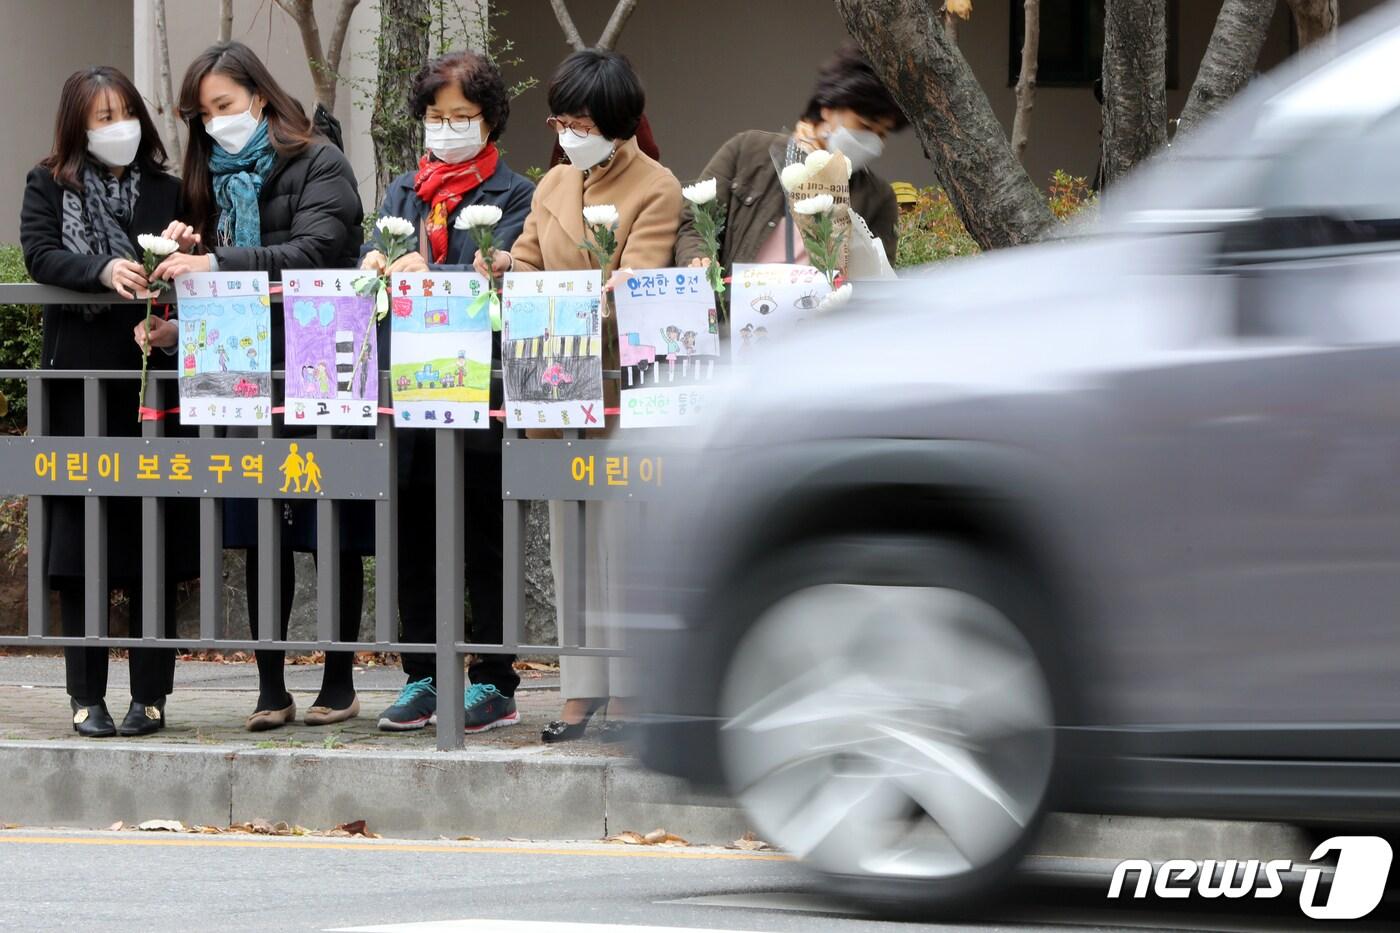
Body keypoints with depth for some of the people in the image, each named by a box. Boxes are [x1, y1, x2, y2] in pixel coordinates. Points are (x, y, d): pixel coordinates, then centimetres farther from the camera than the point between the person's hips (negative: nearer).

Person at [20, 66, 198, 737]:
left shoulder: (166, 191, 11)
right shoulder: (49, 187, 9)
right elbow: (39, 254, -6)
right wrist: (103, 270, -23)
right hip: (78, 377, -1)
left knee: (151, 551, 0)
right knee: (78, 551, -1)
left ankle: (150, 695, 4)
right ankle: (85, 697, 4)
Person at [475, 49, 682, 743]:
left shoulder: (656, 190, -5)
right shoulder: (554, 186, 16)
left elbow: (635, 287, -15)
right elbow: (527, 266, 11)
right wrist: (503, 273, -12)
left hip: (623, 385, -6)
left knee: (622, 543, -6)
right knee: (570, 543, 7)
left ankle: (626, 692, -3)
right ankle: (581, 690, 10)